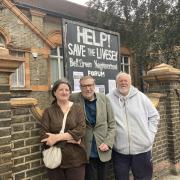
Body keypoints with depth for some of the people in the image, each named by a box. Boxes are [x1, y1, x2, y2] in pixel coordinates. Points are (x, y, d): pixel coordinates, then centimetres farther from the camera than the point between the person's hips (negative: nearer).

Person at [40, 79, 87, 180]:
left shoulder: (78, 108, 2)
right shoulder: (49, 111, 2)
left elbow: (81, 130, -11)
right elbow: (44, 136, -7)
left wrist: (58, 137, -17)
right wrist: (70, 138, -14)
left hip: (76, 159, 0)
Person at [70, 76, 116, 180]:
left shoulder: (104, 99, 0)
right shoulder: (74, 99, -8)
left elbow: (112, 124, 4)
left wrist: (108, 143, -6)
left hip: (103, 151, 3)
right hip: (86, 152, -2)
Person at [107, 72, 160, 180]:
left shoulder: (141, 97, 1)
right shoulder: (109, 99, -3)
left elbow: (154, 116, 8)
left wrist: (150, 135, 1)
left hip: (142, 148, 1)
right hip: (119, 150, -1)